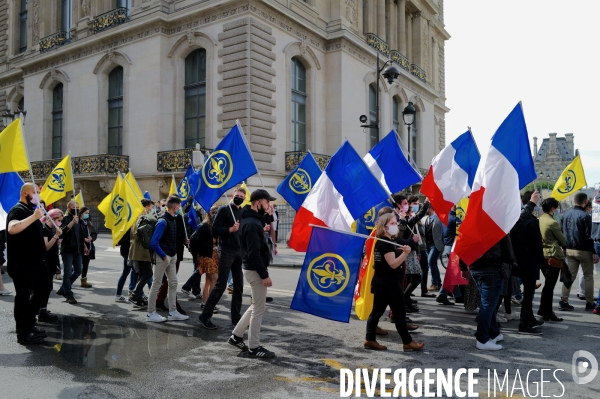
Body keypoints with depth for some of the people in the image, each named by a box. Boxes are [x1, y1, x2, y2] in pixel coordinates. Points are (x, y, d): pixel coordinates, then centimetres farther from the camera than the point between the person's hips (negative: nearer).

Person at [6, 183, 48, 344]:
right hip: (22, 264, -10)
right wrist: (34, 217, -34)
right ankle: (23, 334, 9)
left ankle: (29, 324, 29)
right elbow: (12, 229, -34)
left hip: (35, 261, 10)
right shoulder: (18, 210, -13)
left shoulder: (30, 210, 18)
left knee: (42, 291, 16)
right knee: (23, 297, -1)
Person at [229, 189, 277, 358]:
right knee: (259, 308, 0)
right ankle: (254, 347, 11)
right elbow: (254, 253, -24)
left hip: (253, 269, 10)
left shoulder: (252, 220, 12)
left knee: (256, 306, 20)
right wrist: (264, 275, -22)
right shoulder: (252, 224, -21)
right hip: (255, 270, -10)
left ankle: (236, 336, 27)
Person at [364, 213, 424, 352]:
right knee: (400, 312, 0)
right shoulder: (387, 243, -18)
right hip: (389, 283, -10)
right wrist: (405, 252, -34)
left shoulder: (380, 242, 13)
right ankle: (407, 342, 9)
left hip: (379, 281, 10)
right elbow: (393, 264, -24)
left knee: (377, 310, 11)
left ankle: (369, 339, 13)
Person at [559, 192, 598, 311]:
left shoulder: (566, 215, 5)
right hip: (584, 251, -5)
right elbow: (588, 236, -15)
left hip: (569, 250, 5)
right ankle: (589, 303, 14)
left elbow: (561, 233, 7)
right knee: (588, 277, 9)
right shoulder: (585, 216, -13)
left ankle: (563, 301, 3)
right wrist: (594, 253, -10)